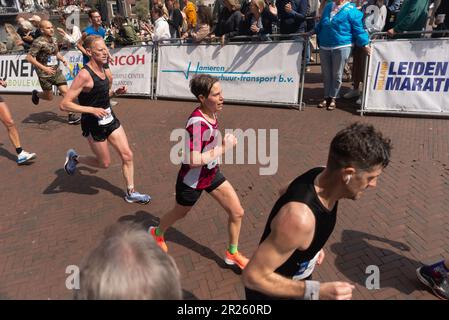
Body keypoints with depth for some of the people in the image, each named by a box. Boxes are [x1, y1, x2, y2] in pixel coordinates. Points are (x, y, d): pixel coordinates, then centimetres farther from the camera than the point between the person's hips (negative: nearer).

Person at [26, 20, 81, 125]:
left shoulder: (54, 39, 4)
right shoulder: (39, 42, -17)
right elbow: (29, 57, -19)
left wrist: (62, 59, 0)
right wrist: (44, 68, -25)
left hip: (56, 71, 6)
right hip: (45, 74, -5)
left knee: (65, 91, -5)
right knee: (49, 97, 8)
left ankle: (71, 115, 0)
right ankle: (36, 94, 42)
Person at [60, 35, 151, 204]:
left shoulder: (102, 69, 3)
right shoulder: (84, 75, -22)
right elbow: (64, 104, -23)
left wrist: (115, 92, 2)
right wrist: (93, 110, -29)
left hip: (109, 118, 7)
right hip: (93, 124, -7)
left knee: (127, 155, 4)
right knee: (104, 163, 8)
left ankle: (130, 193, 18)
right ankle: (74, 158, 35)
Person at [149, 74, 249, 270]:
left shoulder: (211, 114, -6)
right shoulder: (197, 123, -33)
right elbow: (194, 161, -35)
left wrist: (225, 142, -3)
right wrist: (223, 148, -27)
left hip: (212, 173, 7)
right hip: (192, 180, -7)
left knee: (237, 212, 7)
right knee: (179, 214, 21)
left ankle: (232, 254, 29)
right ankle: (157, 233, 55)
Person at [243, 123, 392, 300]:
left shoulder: (323, 177, -15)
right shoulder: (299, 217, -40)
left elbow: (284, 193, 6)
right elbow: (253, 276, -31)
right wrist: (316, 291, -29)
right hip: (271, 292, -7)